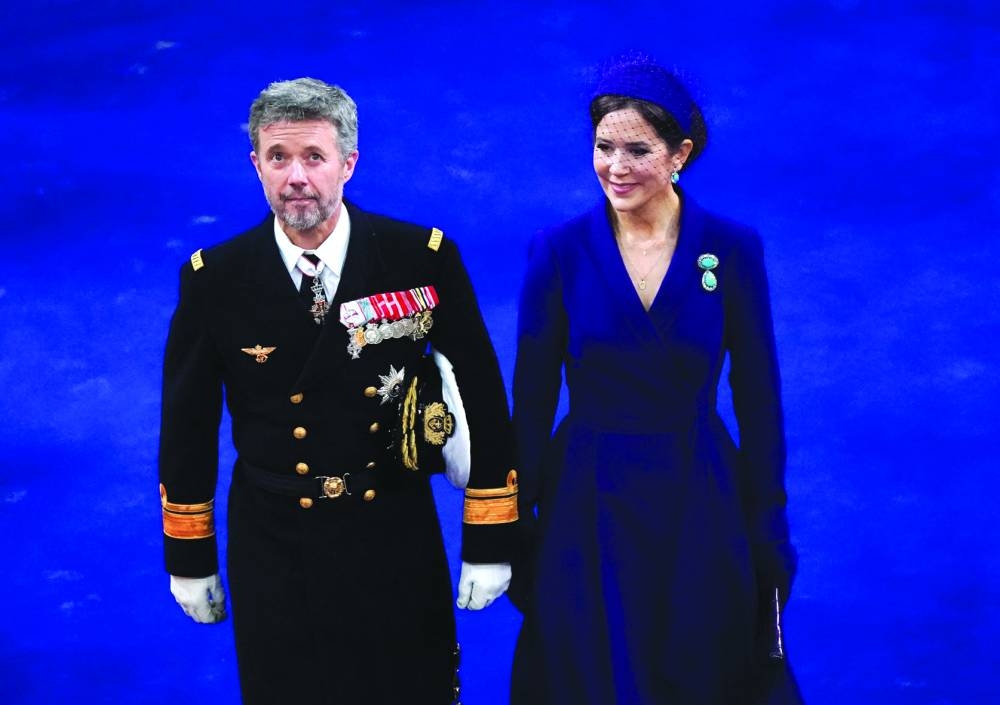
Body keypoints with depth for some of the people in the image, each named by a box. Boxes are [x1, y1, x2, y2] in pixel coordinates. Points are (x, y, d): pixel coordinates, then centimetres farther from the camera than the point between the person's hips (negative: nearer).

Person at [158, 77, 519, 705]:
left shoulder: (424, 258, -10)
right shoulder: (214, 280, -7)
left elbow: (483, 399, -4)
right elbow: (188, 424, 2)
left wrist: (490, 543, -3)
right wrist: (189, 556, 7)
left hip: (397, 540, 0)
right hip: (272, 550, 1)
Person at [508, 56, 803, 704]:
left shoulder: (733, 249, -7)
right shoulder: (559, 251, -7)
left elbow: (758, 400, -1)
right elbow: (532, 401, -2)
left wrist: (767, 532, -1)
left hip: (700, 503, 0)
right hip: (587, 505, 0)